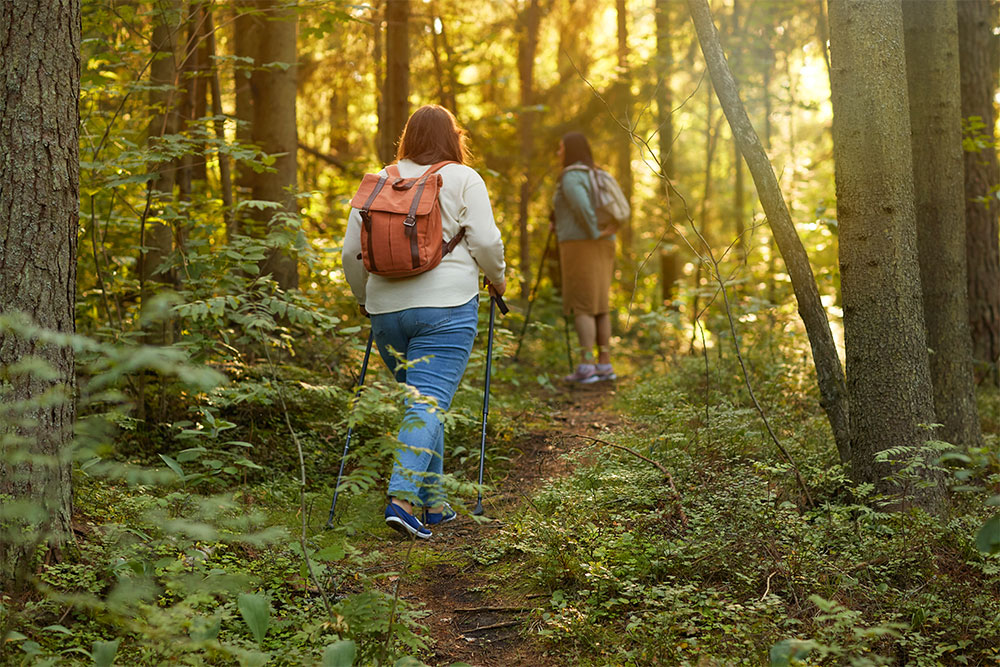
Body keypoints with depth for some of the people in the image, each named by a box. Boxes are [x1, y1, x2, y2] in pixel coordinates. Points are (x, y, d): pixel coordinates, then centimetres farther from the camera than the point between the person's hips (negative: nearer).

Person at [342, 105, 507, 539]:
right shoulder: (463, 179, 1)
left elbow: (351, 251, 11)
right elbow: (485, 242, -6)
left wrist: (365, 299, 25)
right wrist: (497, 278, 13)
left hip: (387, 308, 4)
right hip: (446, 307, -4)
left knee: (421, 400, 16)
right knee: (429, 402, -8)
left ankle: (432, 503, 19)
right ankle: (402, 497, -23)